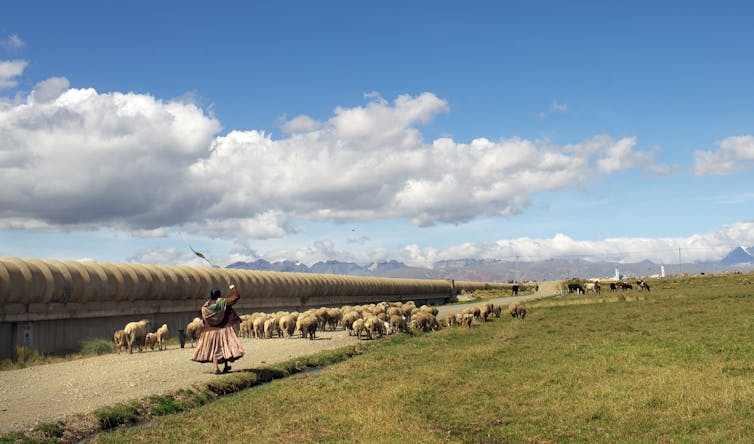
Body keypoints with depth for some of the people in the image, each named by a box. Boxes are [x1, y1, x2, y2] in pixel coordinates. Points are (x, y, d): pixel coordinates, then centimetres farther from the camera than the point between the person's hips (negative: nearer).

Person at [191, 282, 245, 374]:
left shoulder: (206, 306, -1)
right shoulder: (223, 302, -8)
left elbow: (204, 319, 7)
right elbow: (236, 296, -3)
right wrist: (233, 288, 11)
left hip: (210, 331, 2)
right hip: (223, 329, -2)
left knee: (214, 349, 7)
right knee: (225, 346, 10)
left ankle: (216, 368, -1)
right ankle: (226, 366, 12)